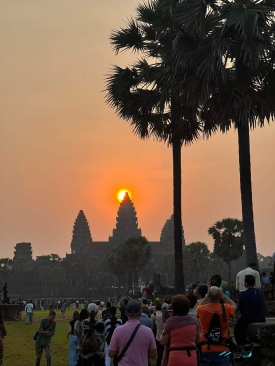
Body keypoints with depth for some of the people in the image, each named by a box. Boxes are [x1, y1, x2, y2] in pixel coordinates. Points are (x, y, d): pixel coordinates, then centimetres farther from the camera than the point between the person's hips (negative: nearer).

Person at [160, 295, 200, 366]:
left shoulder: (171, 321, -8)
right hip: (191, 357, 4)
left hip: (176, 357, -4)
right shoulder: (194, 321, 3)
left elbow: (163, 342, -4)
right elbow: (198, 341, 12)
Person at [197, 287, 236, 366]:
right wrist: (223, 295, 13)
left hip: (205, 351, 1)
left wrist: (207, 296, 13)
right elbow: (234, 306, 15)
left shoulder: (201, 309, -8)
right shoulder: (226, 309, -9)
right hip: (222, 351, 0)